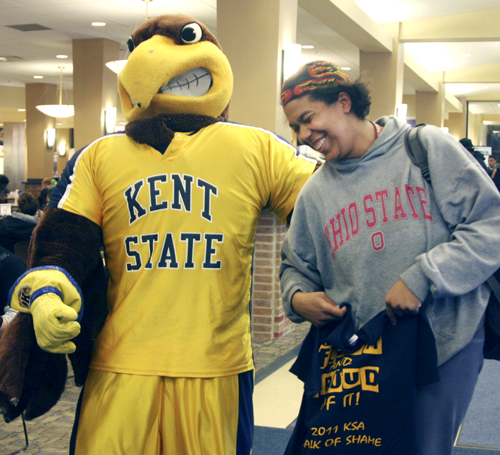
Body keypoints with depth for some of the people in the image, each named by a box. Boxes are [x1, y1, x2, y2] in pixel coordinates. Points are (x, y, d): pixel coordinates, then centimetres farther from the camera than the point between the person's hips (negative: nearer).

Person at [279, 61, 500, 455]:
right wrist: (297, 297, -4)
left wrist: (422, 277, -17)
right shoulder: (315, 193, 8)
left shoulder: (428, 147, -4)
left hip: (449, 339, -3)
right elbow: (297, 267, 20)